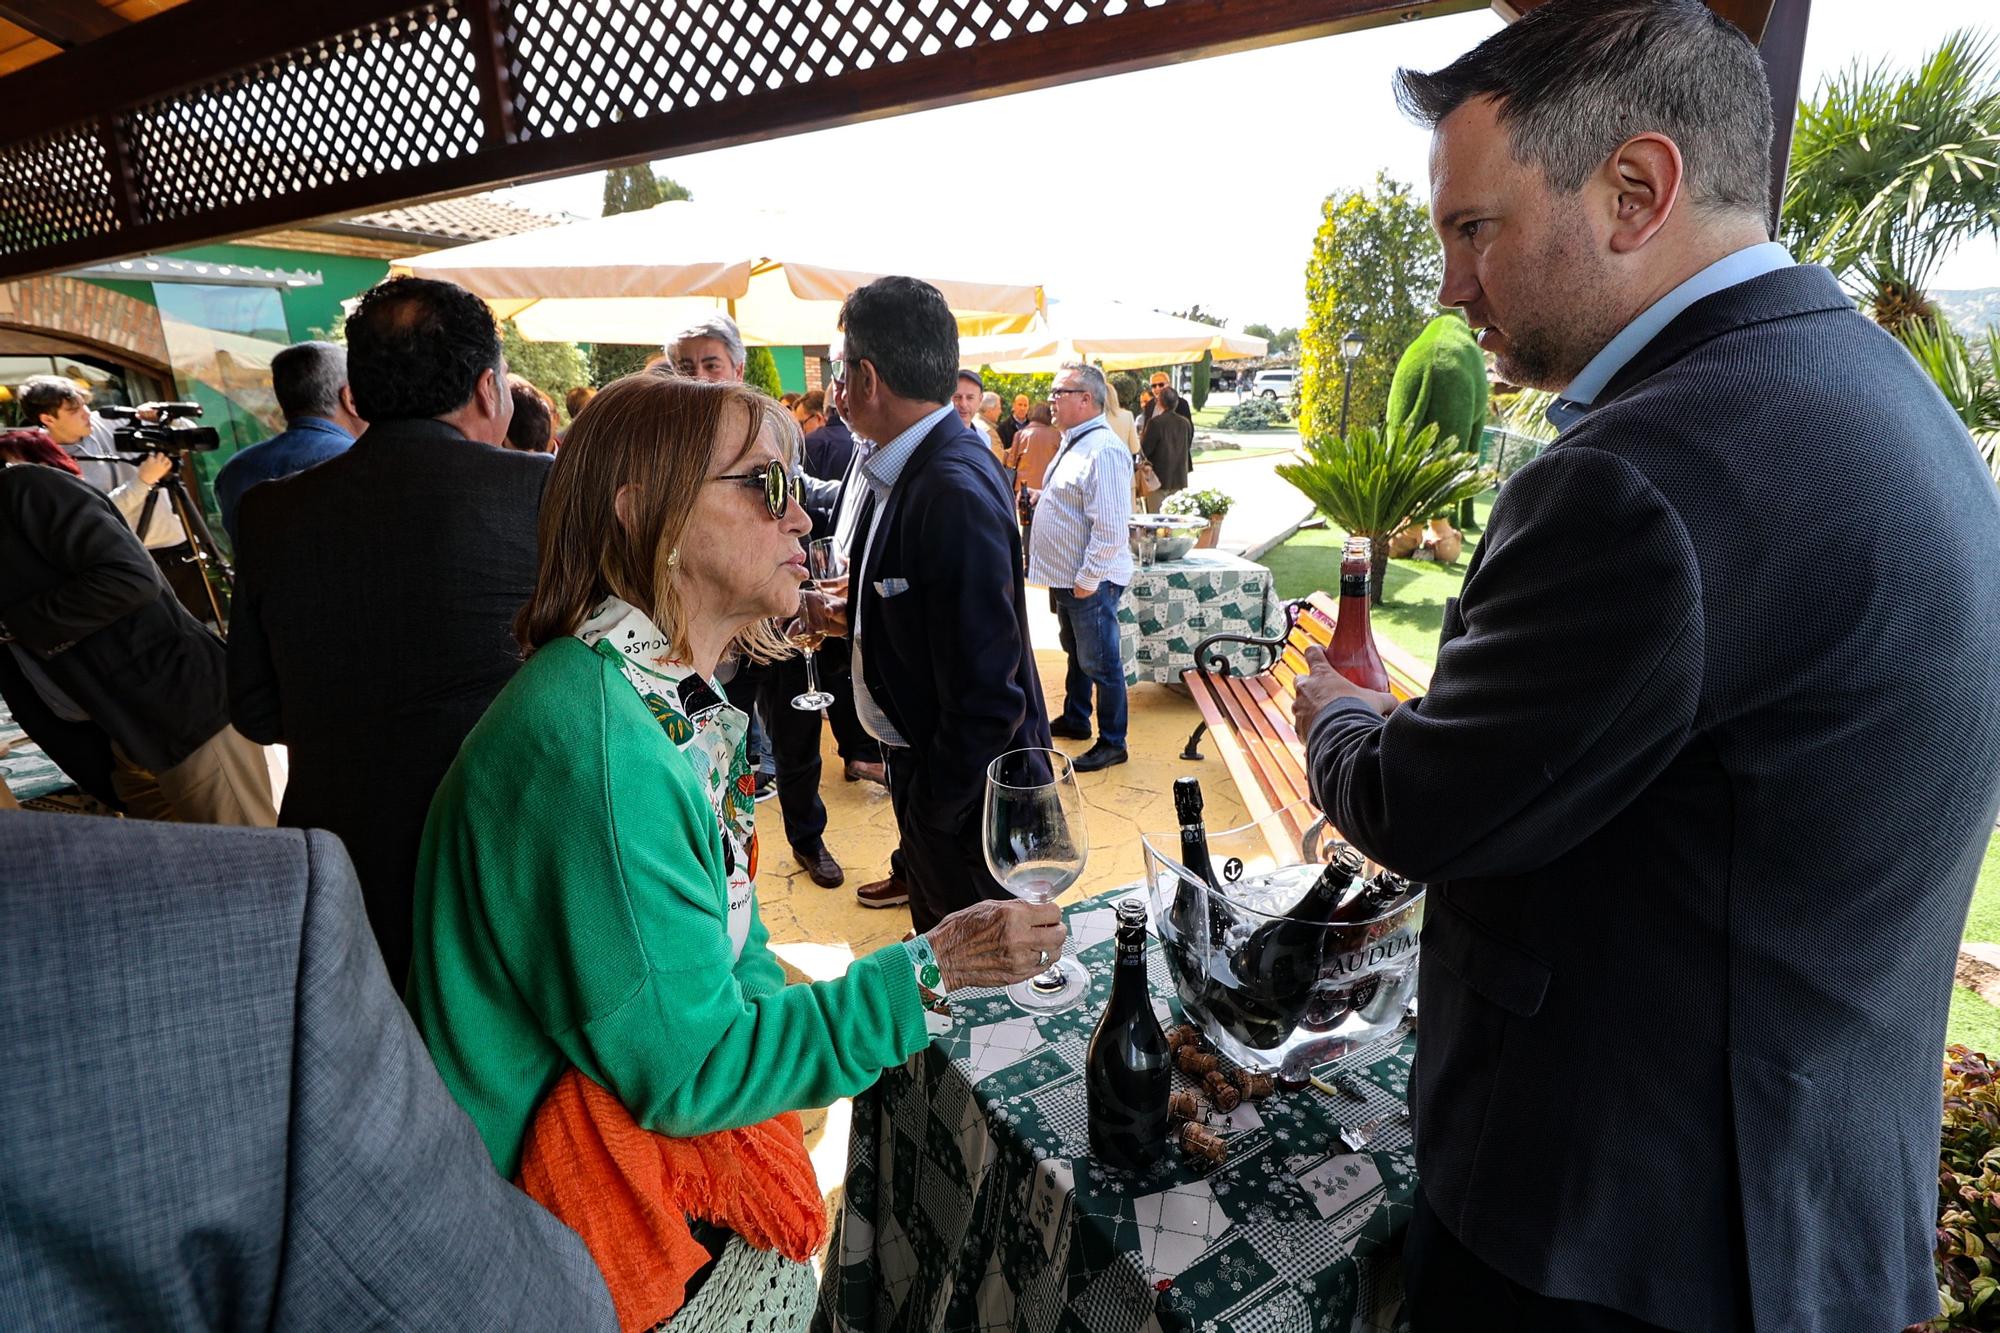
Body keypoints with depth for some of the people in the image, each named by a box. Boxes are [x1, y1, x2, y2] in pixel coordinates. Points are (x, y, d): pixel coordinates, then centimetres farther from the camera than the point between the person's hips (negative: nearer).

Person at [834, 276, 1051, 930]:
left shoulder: (957, 491, -29)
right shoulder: (902, 467, 0)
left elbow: (985, 693, -28)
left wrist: (933, 809, -18)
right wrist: (858, 610, -1)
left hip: (964, 797, -8)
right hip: (918, 754, 9)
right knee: (940, 943, 28)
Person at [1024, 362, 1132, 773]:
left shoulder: (1104, 450, -22)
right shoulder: (1073, 442, 11)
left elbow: (1111, 527, -26)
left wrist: (1088, 578, -23)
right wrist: (1040, 497, 7)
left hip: (1090, 581, -10)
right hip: (1064, 575, 10)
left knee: (1099, 662, 2)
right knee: (1076, 653, 23)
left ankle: (1112, 743, 15)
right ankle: (1075, 719, 40)